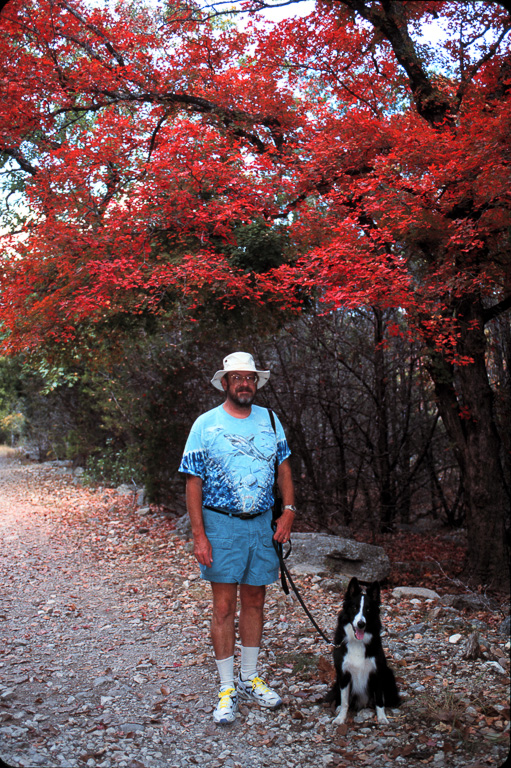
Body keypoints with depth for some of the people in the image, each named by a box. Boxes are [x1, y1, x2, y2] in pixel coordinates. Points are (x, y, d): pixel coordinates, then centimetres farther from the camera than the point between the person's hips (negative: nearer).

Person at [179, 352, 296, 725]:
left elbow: (284, 466, 13)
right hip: (222, 525, -4)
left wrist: (289, 510, -1)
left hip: (262, 525, 4)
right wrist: (199, 535, -12)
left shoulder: (269, 420, 7)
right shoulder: (206, 424, -5)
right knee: (224, 607, 0)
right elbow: (194, 482, -6)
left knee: (255, 603, 13)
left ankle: (250, 678, 29)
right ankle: (227, 688, 12)